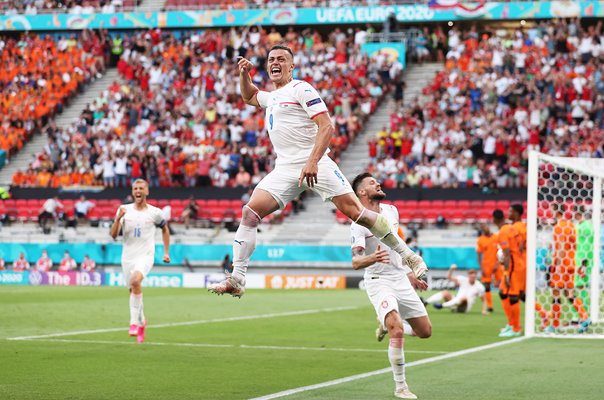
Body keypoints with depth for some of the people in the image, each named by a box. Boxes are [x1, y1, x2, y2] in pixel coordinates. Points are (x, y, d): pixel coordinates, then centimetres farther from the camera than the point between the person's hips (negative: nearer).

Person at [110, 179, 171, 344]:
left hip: (145, 256, -3)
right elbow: (113, 235, -5)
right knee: (133, 290, 10)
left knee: (135, 281, -30)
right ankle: (141, 321, 35)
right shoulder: (124, 210, 1)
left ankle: (134, 322, -23)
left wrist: (166, 252, 15)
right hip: (128, 257, 3)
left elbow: (165, 229, 19)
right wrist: (118, 218, -22)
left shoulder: (154, 212, 0)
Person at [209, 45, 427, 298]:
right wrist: (244, 74, 25)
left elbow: (326, 127, -13)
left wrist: (312, 162, -25)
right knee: (250, 213, -9)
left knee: (355, 211, -14)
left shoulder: (300, 89, -3)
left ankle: (408, 256, -2)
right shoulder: (272, 96, 22)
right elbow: (248, 97, 46)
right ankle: (236, 281, -8)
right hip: (284, 170, 7)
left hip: (314, 165, -7)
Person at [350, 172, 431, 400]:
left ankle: (387, 325, 35)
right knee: (397, 331, -26)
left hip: (401, 279, 7)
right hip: (379, 281, -7)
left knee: (425, 331, 6)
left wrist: (409, 273, 23)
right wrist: (373, 258, -46)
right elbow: (355, 262, -26)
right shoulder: (359, 223, -15)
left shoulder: (392, 211, 7)